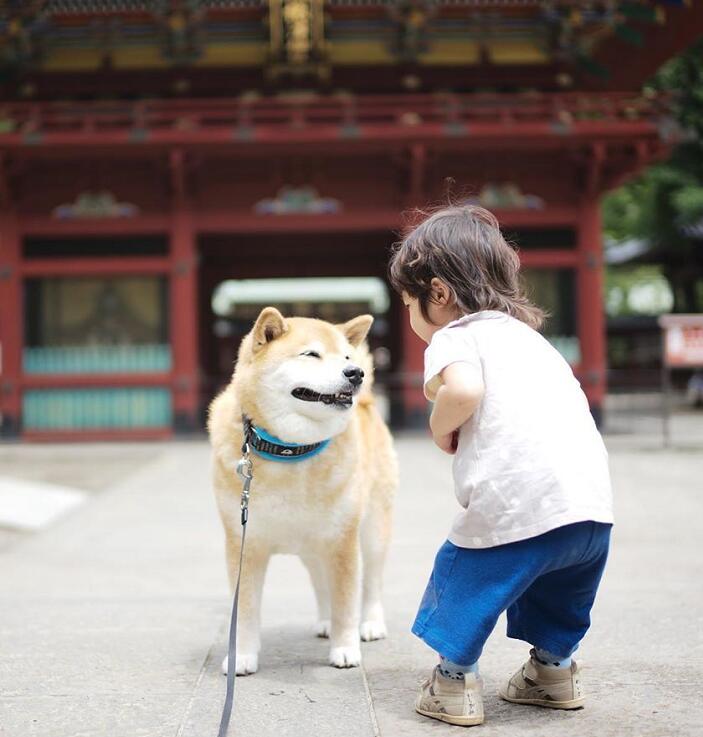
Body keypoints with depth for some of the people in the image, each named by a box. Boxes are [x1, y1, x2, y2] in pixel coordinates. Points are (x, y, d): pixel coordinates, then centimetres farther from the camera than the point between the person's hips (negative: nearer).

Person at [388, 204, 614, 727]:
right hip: (594, 504, 8)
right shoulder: (528, 335, 28)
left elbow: (463, 390, -20)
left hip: (518, 502, -7)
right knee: (558, 583, 30)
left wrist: (442, 427, 0)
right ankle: (554, 666, 39)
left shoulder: (453, 336, 3)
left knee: (465, 575, 13)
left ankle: (455, 680, 17)